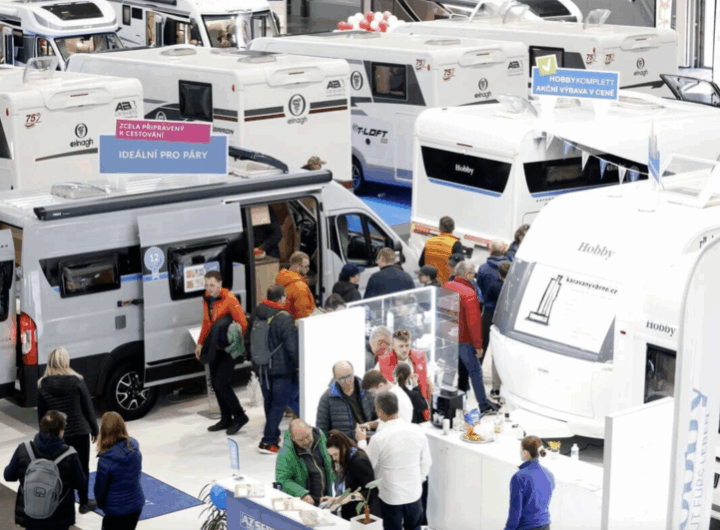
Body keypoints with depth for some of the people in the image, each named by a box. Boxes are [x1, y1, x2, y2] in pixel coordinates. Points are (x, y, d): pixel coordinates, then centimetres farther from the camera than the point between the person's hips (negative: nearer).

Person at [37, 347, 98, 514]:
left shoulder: (43, 385, -6)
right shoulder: (76, 382, -11)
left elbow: (41, 414, 1)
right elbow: (88, 408, -5)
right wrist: (94, 430, 8)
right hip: (79, 432, -1)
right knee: (82, 467, 13)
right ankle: (84, 503, 22)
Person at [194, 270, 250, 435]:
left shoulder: (229, 299, -16)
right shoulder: (207, 299, 8)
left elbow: (242, 323, -16)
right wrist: (200, 343, 17)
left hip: (227, 349, -8)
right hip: (215, 349, 8)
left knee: (222, 384, -11)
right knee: (215, 384, 10)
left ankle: (239, 416, 4)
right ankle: (226, 419, 22)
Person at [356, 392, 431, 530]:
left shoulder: (379, 438, -23)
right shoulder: (417, 430, -10)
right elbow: (426, 462, 1)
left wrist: (361, 442, 6)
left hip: (391, 497, -3)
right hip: (414, 493, 3)